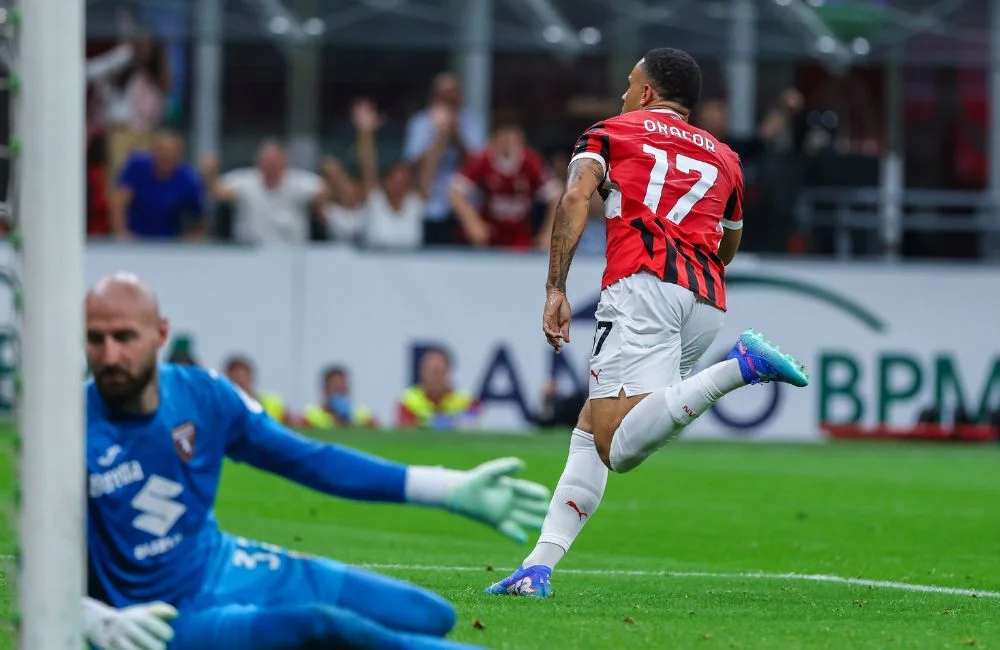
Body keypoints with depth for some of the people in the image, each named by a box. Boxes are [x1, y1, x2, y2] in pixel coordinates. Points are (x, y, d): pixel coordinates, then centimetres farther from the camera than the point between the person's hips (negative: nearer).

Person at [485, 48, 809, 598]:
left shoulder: (612, 132, 17)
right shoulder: (723, 157, 29)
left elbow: (575, 199, -1)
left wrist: (556, 289, -4)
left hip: (644, 284, -6)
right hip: (706, 305, 6)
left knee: (619, 449, -24)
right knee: (590, 431, 15)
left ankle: (740, 367, -36)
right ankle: (539, 566, 4)